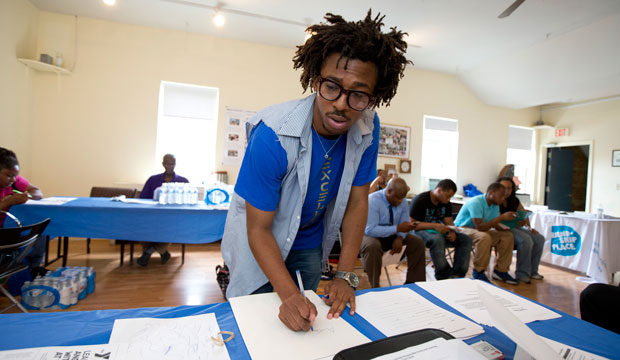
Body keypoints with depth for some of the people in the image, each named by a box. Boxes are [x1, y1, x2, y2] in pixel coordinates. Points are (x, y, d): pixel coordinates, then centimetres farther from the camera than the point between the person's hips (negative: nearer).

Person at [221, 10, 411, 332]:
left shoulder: (367, 128, -19)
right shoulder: (273, 136, -33)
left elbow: (357, 201, -11)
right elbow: (259, 229, -26)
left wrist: (345, 275, -13)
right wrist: (288, 294, -36)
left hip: (309, 245, 4)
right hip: (258, 245, -3)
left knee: (303, 322, 20)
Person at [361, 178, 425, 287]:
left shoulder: (402, 202, -5)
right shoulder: (372, 200, -25)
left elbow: (404, 226, 0)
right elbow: (370, 230, -31)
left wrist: (400, 238, -23)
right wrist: (397, 228, -33)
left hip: (392, 236, 6)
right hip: (373, 236, -6)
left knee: (418, 242, -8)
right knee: (372, 246, -38)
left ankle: (412, 282, 2)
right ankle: (373, 288, -24)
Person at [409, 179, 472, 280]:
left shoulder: (446, 203, 7)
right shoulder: (420, 200, -15)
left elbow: (449, 222, 8)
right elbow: (411, 224, -18)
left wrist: (452, 232, -17)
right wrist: (434, 225, -27)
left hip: (439, 231, 7)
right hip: (421, 231, -7)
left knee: (466, 239, -13)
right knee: (437, 239, -39)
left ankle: (457, 274, -19)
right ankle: (445, 275, -30)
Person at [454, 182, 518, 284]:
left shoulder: (495, 205, 3)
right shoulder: (476, 202, -25)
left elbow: (496, 226, 4)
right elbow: (479, 227, -32)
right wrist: (502, 217, -32)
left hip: (480, 231, 9)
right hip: (462, 229, -9)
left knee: (508, 236, -5)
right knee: (484, 237, -36)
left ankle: (500, 270, 3)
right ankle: (478, 272, -20)